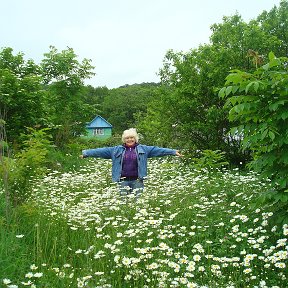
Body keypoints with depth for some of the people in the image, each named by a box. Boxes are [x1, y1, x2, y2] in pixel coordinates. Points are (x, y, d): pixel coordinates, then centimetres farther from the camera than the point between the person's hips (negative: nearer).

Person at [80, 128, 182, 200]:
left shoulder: (143, 149, 7)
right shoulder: (117, 150, 8)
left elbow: (157, 150, 1)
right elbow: (102, 151, 5)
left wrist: (173, 151, -6)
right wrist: (86, 153, -1)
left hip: (137, 180, -1)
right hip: (123, 181, 1)